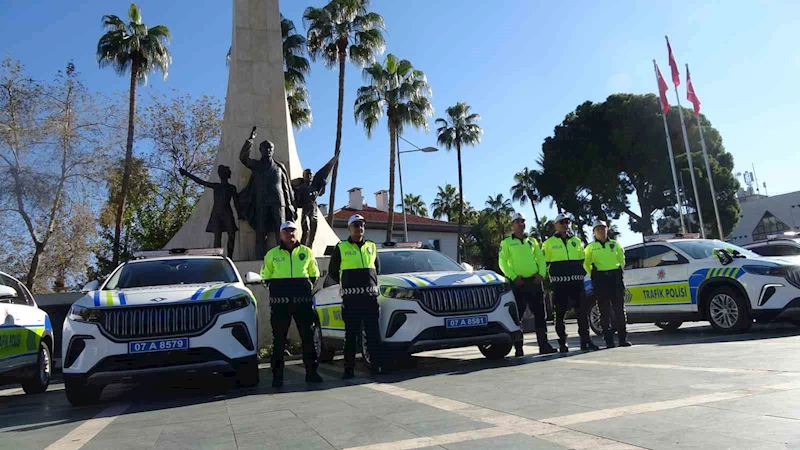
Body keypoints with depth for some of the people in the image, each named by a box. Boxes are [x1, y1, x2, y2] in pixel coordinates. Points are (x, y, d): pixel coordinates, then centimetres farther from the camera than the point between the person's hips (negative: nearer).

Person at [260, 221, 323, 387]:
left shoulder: (306, 252, 10)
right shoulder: (272, 254, 8)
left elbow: (314, 275, 15)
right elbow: (266, 276, 13)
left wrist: (307, 288, 5)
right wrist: (277, 289, 4)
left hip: (303, 299, 1)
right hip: (279, 302, -1)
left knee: (308, 336, 3)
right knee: (279, 339, 2)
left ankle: (311, 372, 12)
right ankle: (277, 375, 9)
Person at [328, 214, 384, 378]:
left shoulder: (371, 246, 14)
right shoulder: (341, 248, 4)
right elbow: (332, 271, 12)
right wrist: (346, 284, 10)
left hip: (370, 296, 3)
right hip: (350, 297, -3)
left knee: (373, 333, 3)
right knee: (351, 334, 1)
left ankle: (377, 365, 9)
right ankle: (349, 369, 6)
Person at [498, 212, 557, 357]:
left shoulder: (532, 241, 17)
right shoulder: (506, 243, 4)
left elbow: (541, 259, 14)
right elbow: (502, 263, -3)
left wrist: (541, 274, -2)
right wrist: (513, 277, -14)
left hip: (534, 281, 4)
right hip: (518, 283, -4)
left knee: (540, 314, 4)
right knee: (517, 315, -1)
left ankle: (543, 345, 10)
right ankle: (518, 348, 4)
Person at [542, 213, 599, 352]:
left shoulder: (576, 241, 17)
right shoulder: (549, 243, 5)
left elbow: (582, 260, 22)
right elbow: (545, 262, 4)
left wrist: (581, 273, 11)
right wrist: (552, 277, -2)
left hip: (576, 281, 3)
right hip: (559, 283, -3)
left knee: (582, 310, 0)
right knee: (560, 312, 0)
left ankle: (585, 340, 7)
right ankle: (562, 343, 7)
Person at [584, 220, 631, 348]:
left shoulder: (615, 244, 11)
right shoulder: (591, 247, 7)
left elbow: (622, 259, 20)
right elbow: (586, 264, 13)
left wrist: (619, 270, 11)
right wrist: (594, 275, 6)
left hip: (616, 276, 1)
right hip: (599, 279, -1)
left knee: (619, 308, -1)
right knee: (604, 310, -1)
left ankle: (623, 338, 5)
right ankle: (608, 340, 2)